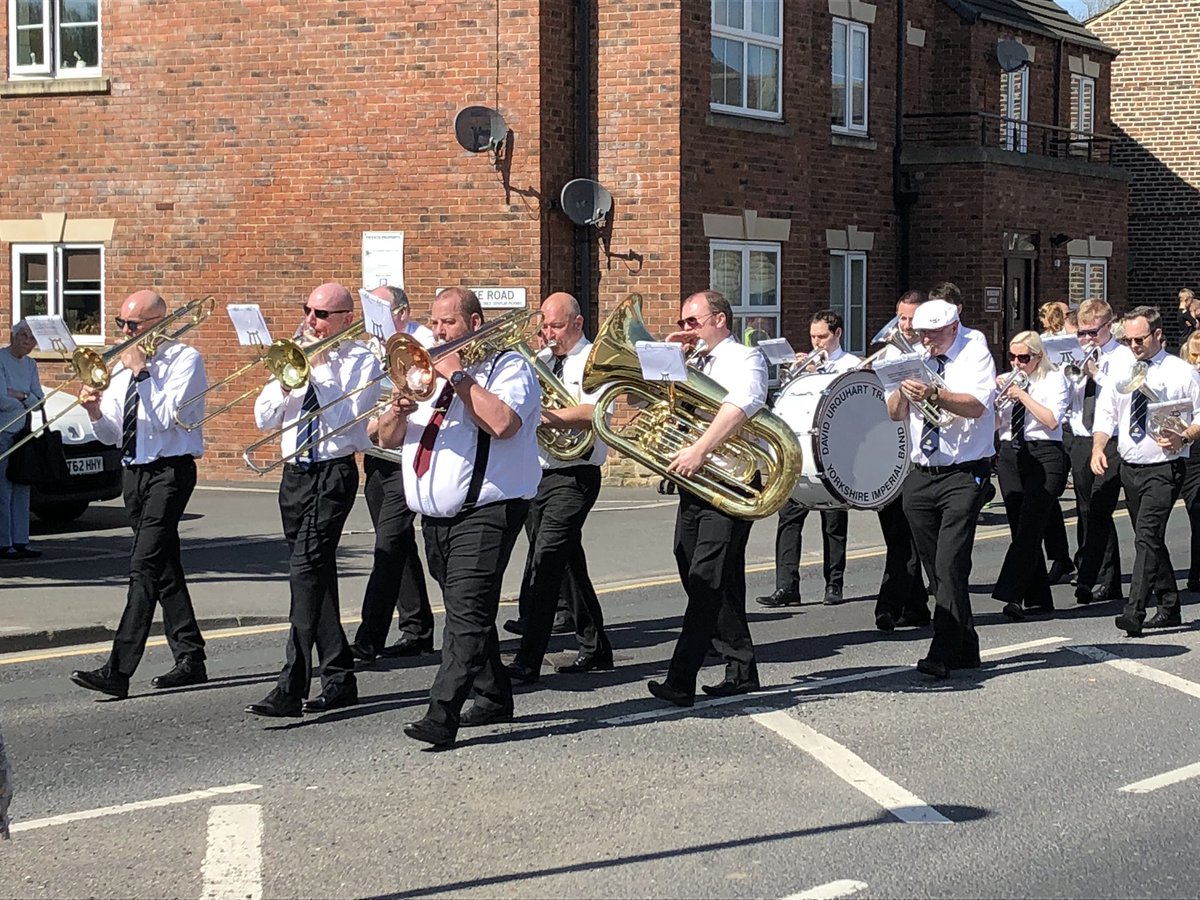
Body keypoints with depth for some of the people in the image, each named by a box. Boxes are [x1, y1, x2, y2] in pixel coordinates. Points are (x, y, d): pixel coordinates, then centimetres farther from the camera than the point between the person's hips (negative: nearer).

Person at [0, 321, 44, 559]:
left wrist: (20, 395, -9)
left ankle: (20, 541, 11)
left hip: (23, 431, 7)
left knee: (22, 488, 7)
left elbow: (40, 399, 9)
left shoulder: (30, 364, 15)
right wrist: (26, 400, -1)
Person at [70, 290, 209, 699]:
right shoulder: (125, 366, 14)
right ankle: (190, 660, 21)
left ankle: (118, 672, -21)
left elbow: (166, 417, -19)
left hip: (170, 471, -8)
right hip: (135, 471, 8)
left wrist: (142, 372, -15)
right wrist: (96, 412, -7)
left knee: (144, 567, -15)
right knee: (164, 568, 12)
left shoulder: (184, 359, -6)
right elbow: (112, 435, 13)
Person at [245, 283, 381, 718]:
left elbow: (344, 420, -17)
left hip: (333, 474, -7)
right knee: (317, 576, 11)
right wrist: (287, 381, -7)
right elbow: (264, 418, 9)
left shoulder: (362, 361, -4)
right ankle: (339, 679, 21)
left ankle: (291, 690, -21)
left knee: (306, 570, -17)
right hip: (294, 473, 7)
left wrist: (320, 370, -14)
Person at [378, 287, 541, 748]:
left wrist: (459, 376, -15)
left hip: (485, 511, -8)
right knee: (465, 612, 15)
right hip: (435, 516, 8)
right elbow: (388, 437, 15)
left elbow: (502, 423, -22)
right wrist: (399, 411, -7)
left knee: (467, 612, -16)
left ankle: (442, 715, -25)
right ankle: (494, 697, 29)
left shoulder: (509, 367, -1)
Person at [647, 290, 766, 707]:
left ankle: (681, 680, -19)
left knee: (707, 580, -13)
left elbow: (742, 404, -24)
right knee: (709, 582, 9)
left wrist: (700, 450, -35)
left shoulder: (744, 359, -4)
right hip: (692, 485, 8)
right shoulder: (690, 366, 20)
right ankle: (741, 671, 19)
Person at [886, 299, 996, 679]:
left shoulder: (974, 354, -3)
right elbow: (894, 413, 8)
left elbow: (975, 406, -20)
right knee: (936, 568, 10)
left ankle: (943, 655, -17)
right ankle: (965, 648, 20)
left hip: (964, 475, -6)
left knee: (950, 565, -15)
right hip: (921, 476, 6)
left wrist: (932, 394, -35)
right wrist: (903, 388, -13)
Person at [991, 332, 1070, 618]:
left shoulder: (1054, 380, 0)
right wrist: (994, 398, -7)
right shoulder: (1005, 380, 13)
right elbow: (994, 425, 10)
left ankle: (1012, 595, -21)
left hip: (1044, 456, -6)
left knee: (1029, 527, -15)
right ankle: (1038, 598, 12)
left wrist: (1023, 395, -14)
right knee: (1020, 529, 5)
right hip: (1010, 455, 6)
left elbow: (1052, 420, -13)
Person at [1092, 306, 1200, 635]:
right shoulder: (1120, 374, 11)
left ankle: (1134, 613, -23)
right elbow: (1105, 414, 11)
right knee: (1151, 539, 13)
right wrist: (1098, 447, -6)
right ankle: (1169, 608, 24)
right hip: (1130, 468, 6)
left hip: (1164, 468, -6)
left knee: (1147, 535, -17)